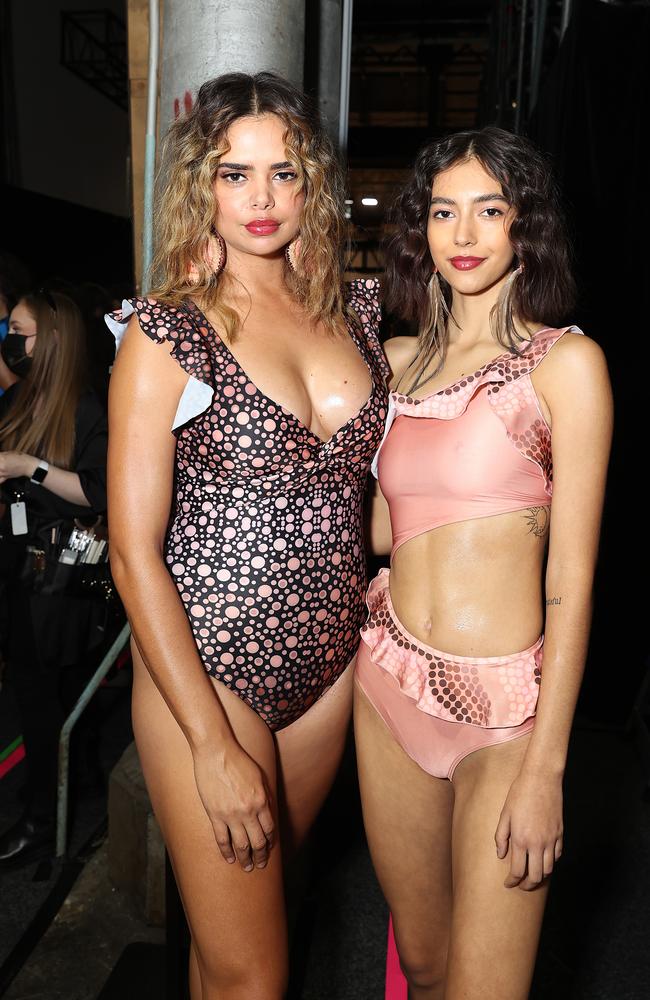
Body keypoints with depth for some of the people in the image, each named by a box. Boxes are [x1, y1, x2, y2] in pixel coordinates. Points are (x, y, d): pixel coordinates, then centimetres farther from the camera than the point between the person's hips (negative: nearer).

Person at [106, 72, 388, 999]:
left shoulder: (352, 311, 4)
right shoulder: (167, 332, -12)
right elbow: (134, 554, -13)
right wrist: (215, 748, -14)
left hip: (330, 663, 5)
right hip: (206, 669, -4)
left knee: (266, 879, 25)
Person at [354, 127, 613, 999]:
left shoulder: (565, 361, -6)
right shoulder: (398, 359, 9)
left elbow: (572, 580, -9)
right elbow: (380, 528, 8)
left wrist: (546, 767, -11)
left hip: (507, 703, -4)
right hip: (391, 679, 5)